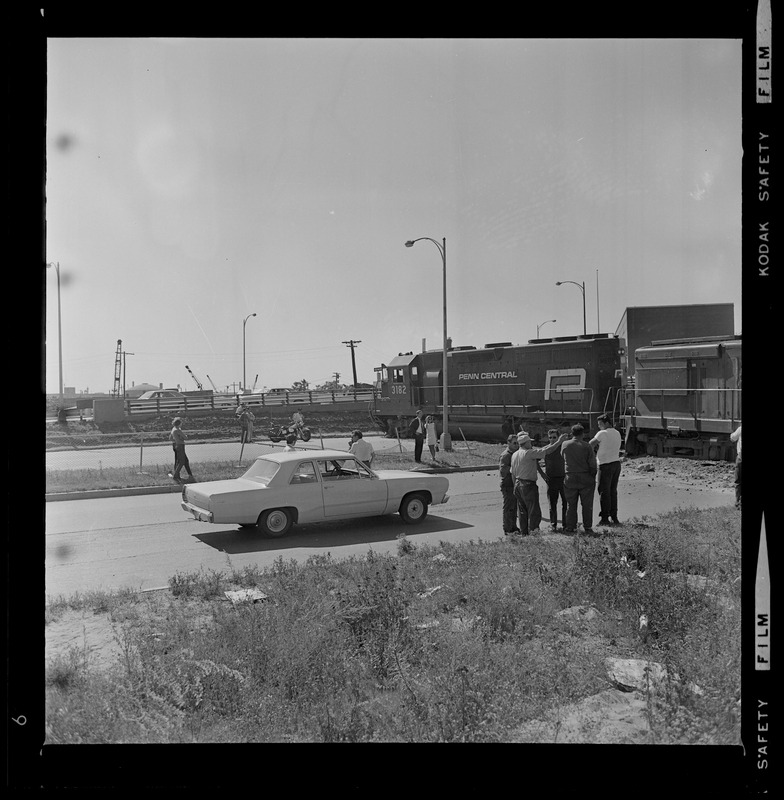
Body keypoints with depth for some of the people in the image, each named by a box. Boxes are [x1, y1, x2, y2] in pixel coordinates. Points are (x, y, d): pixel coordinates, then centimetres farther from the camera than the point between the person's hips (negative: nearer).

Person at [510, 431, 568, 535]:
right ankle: (533, 532, -7)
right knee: (534, 512, -4)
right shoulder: (528, 453, -14)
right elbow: (546, 451, -13)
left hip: (518, 484, 8)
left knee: (523, 512, 13)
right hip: (528, 485, -8)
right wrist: (559, 441, -2)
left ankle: (524, 534, 16)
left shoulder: (514, 455, 11)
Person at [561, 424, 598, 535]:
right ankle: (588, 527, 8)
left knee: (570, 504, 9)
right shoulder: (587, 446, -7)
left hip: (570, 478, 2)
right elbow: (593, 464, -7)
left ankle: (570, 527, 11)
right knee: (587, 504, 6)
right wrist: (593, 478, 5)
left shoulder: (565, 445, -1)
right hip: (585, 478, -1)